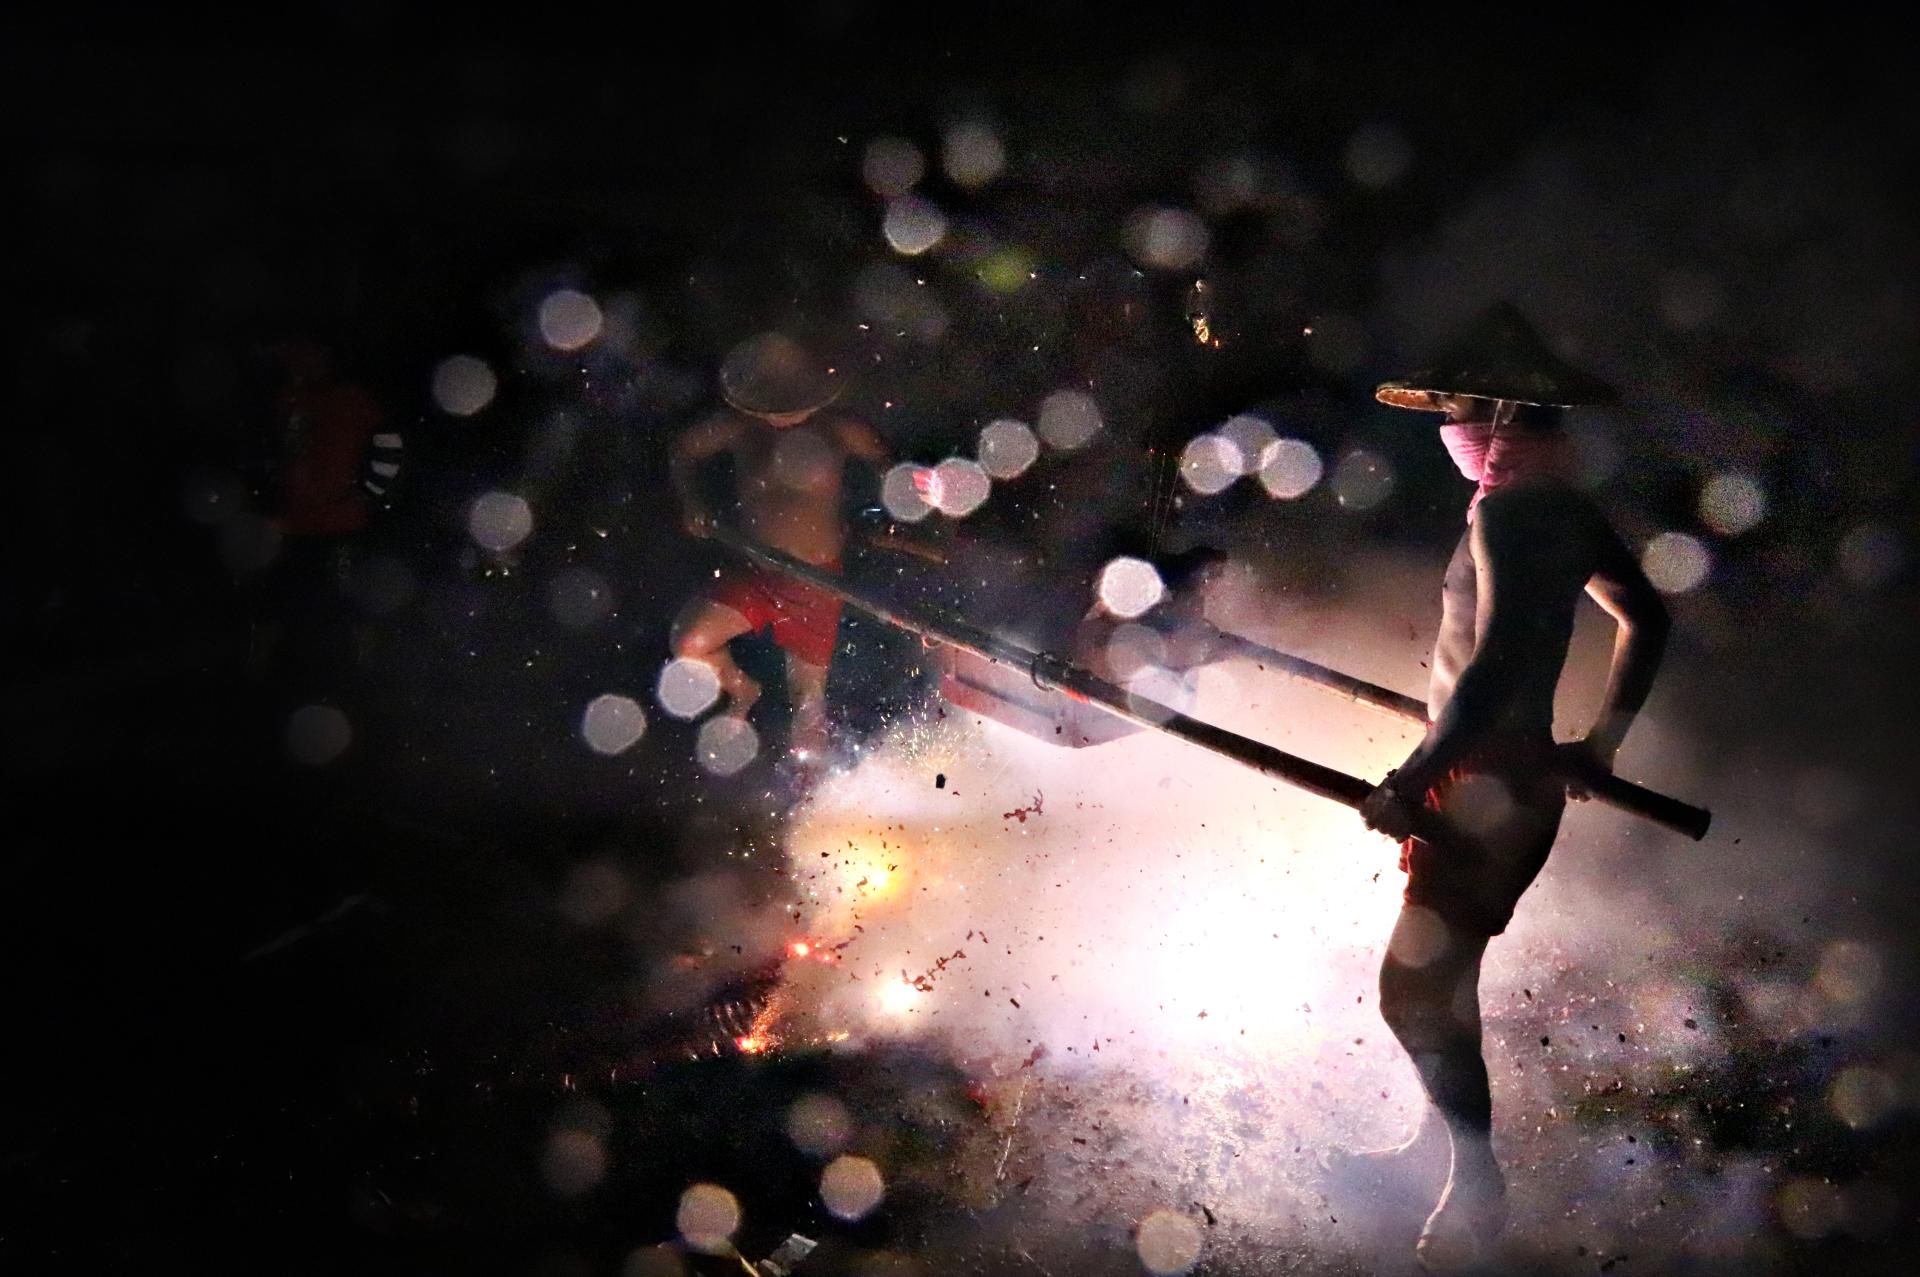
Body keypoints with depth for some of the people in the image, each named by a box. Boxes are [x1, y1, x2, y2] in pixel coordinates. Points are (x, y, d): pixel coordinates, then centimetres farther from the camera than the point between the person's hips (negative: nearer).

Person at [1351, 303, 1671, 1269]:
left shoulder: (1507, 512, -20)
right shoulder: (1565, 509, 9)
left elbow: (1497, 664, -30)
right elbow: (1645, 619, 20)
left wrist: (1410, 784, -28)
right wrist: (1603, 739, 27)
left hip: (1486, 784, -9)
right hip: (1528, 773, 9)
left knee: (1414, 988, -4)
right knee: (1435, 974, 20)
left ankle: (1478, 1182, 8)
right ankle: (1445, 1130, 35)